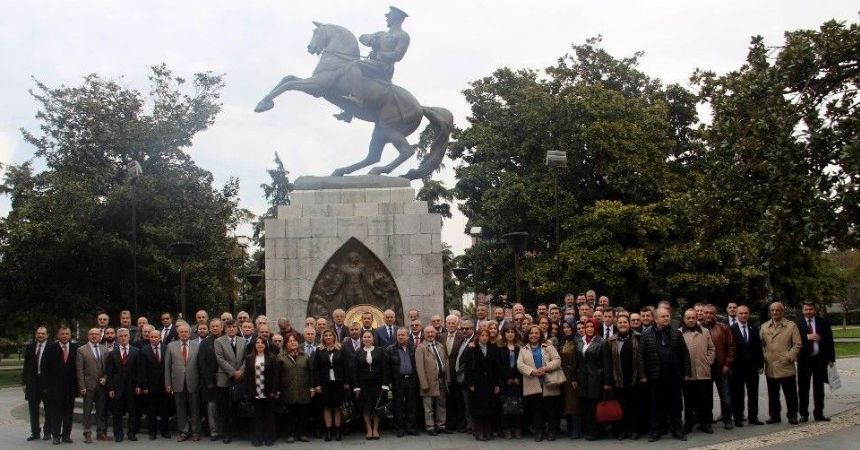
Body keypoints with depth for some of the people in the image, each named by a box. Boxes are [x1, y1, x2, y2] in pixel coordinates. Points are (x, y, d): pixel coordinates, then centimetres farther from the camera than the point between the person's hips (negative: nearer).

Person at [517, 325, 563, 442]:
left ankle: (551, 431, 12)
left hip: (548, 384, -1)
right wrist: (533, 371, -16)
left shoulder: (548, 347, 9)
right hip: (533, 385, 1)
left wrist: (546, 368, -17)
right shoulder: (524, 350, 12)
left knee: (551, 408, 2)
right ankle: (538, 432, 11)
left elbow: (557, 360, -2)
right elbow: (520, 364, -2)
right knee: (536, 409, 3)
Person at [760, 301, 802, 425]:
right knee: (773, 394, 9)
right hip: (770, 367, 3)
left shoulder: (791, 326, 1)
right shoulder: (764, 327, 10)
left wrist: (790, 357, -10)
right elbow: (761, 344, 14)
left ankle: (792, 415, 11)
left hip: (786, 367, -3)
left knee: (790, 393, 1)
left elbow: (797, 344, -1)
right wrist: (764, 357, 2)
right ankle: (774, 415, 17)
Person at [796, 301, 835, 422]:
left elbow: (829, 341, 5)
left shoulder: (823, 323, 5)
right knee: (803, 388, 4)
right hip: (804, 359, -1)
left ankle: (818, 414, 12)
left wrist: (831, 358, 0)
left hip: (820, 359, 1)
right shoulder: (798, 323, 0)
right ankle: (804, 414, 11)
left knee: (819, 388, 6)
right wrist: (807, 337, -21)